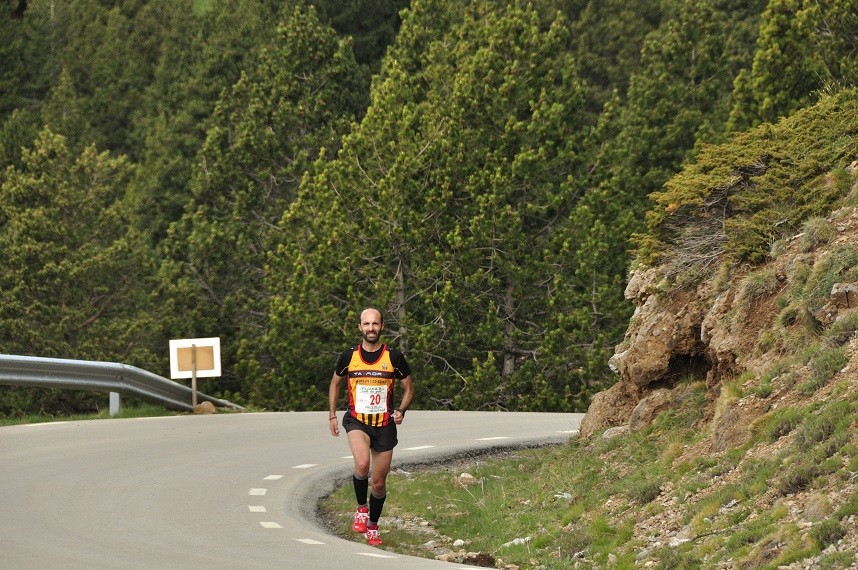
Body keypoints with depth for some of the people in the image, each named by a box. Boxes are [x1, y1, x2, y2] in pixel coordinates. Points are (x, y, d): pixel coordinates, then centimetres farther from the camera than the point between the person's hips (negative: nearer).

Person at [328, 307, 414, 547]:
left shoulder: (394, 357, -4)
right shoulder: (349, 356, -2)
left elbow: (408, 388, 6)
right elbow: (335, 383, 15)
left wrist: (401, 410, -11)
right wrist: (332, 415, 9)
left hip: (385, 424, 1)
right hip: (356, 420, -1)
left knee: (379, 482, 6)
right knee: (362, 464, -29)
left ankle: (373, 526, 29)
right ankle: (361, 508, -3)